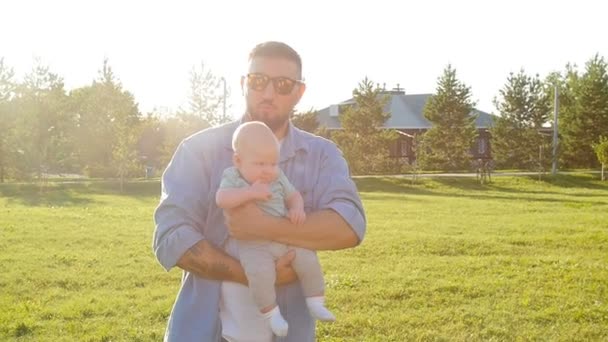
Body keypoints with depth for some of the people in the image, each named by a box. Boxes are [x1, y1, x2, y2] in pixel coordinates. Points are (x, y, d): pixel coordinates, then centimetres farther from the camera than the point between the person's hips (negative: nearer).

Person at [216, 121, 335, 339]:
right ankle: (270, 313, -10)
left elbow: (293, 196, 15)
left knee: (309, 260, -10)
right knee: (261, 273, -30)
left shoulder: (277, 178, 8)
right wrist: (250, 193, -30)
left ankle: (315, 303, 9)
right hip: (253, 245, -5)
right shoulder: (233, 178, -6)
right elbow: (221, 199, -22)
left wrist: (297, 209, -8)